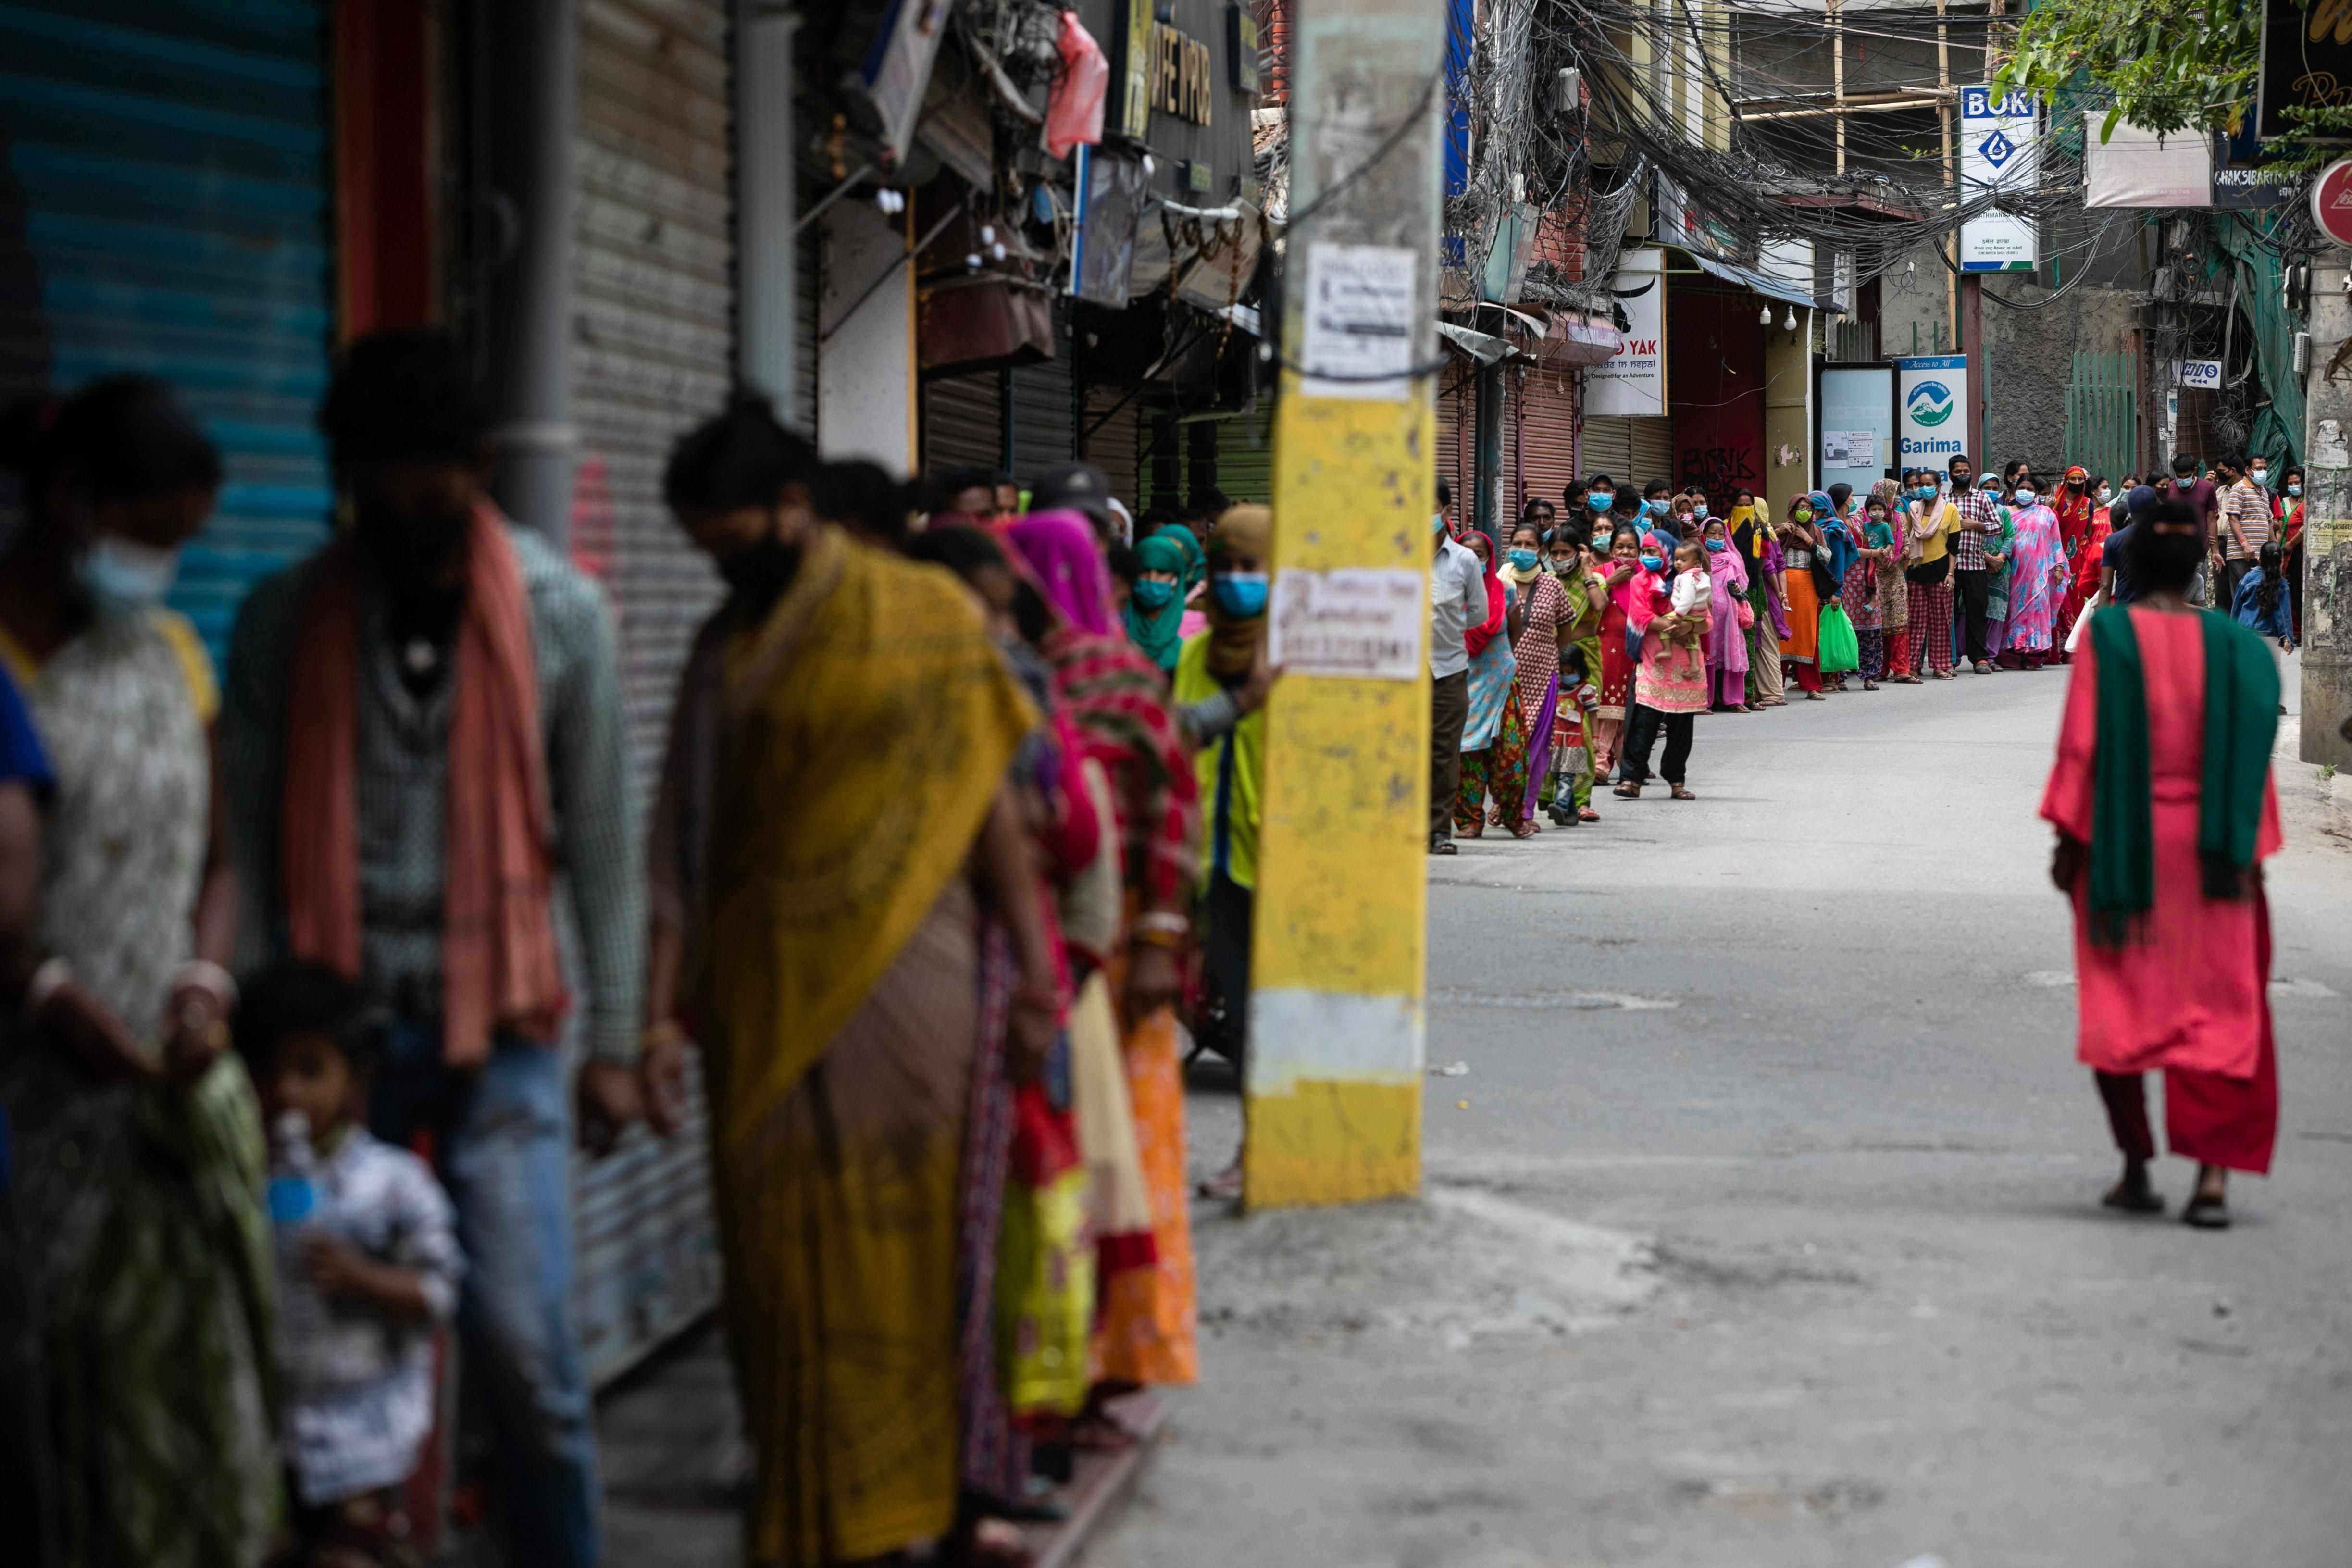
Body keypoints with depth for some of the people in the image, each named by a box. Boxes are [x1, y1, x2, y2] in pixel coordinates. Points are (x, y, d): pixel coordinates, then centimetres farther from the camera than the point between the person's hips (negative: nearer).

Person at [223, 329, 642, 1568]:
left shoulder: (559, 612, 1)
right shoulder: (286, 618, 3)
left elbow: (600, 841, 3)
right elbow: (246, 844, 4)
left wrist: (613, 1041, 1)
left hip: (496, 1027, -1)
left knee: (522, 1339, -6)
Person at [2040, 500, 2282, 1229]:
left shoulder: (2107, 633, -8)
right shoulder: (2231, 644, -1)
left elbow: (2082, 743, -11)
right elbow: (2250, 755, -2)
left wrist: (2068, 839, -6)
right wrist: (2247, 858, 2)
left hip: (2121, 842, -1)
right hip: (2206, 851, 1)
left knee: (2119, 1009, 12)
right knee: (2217, 1015, 3)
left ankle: (2138, 1169, 11)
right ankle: (2214, 1177, -9)